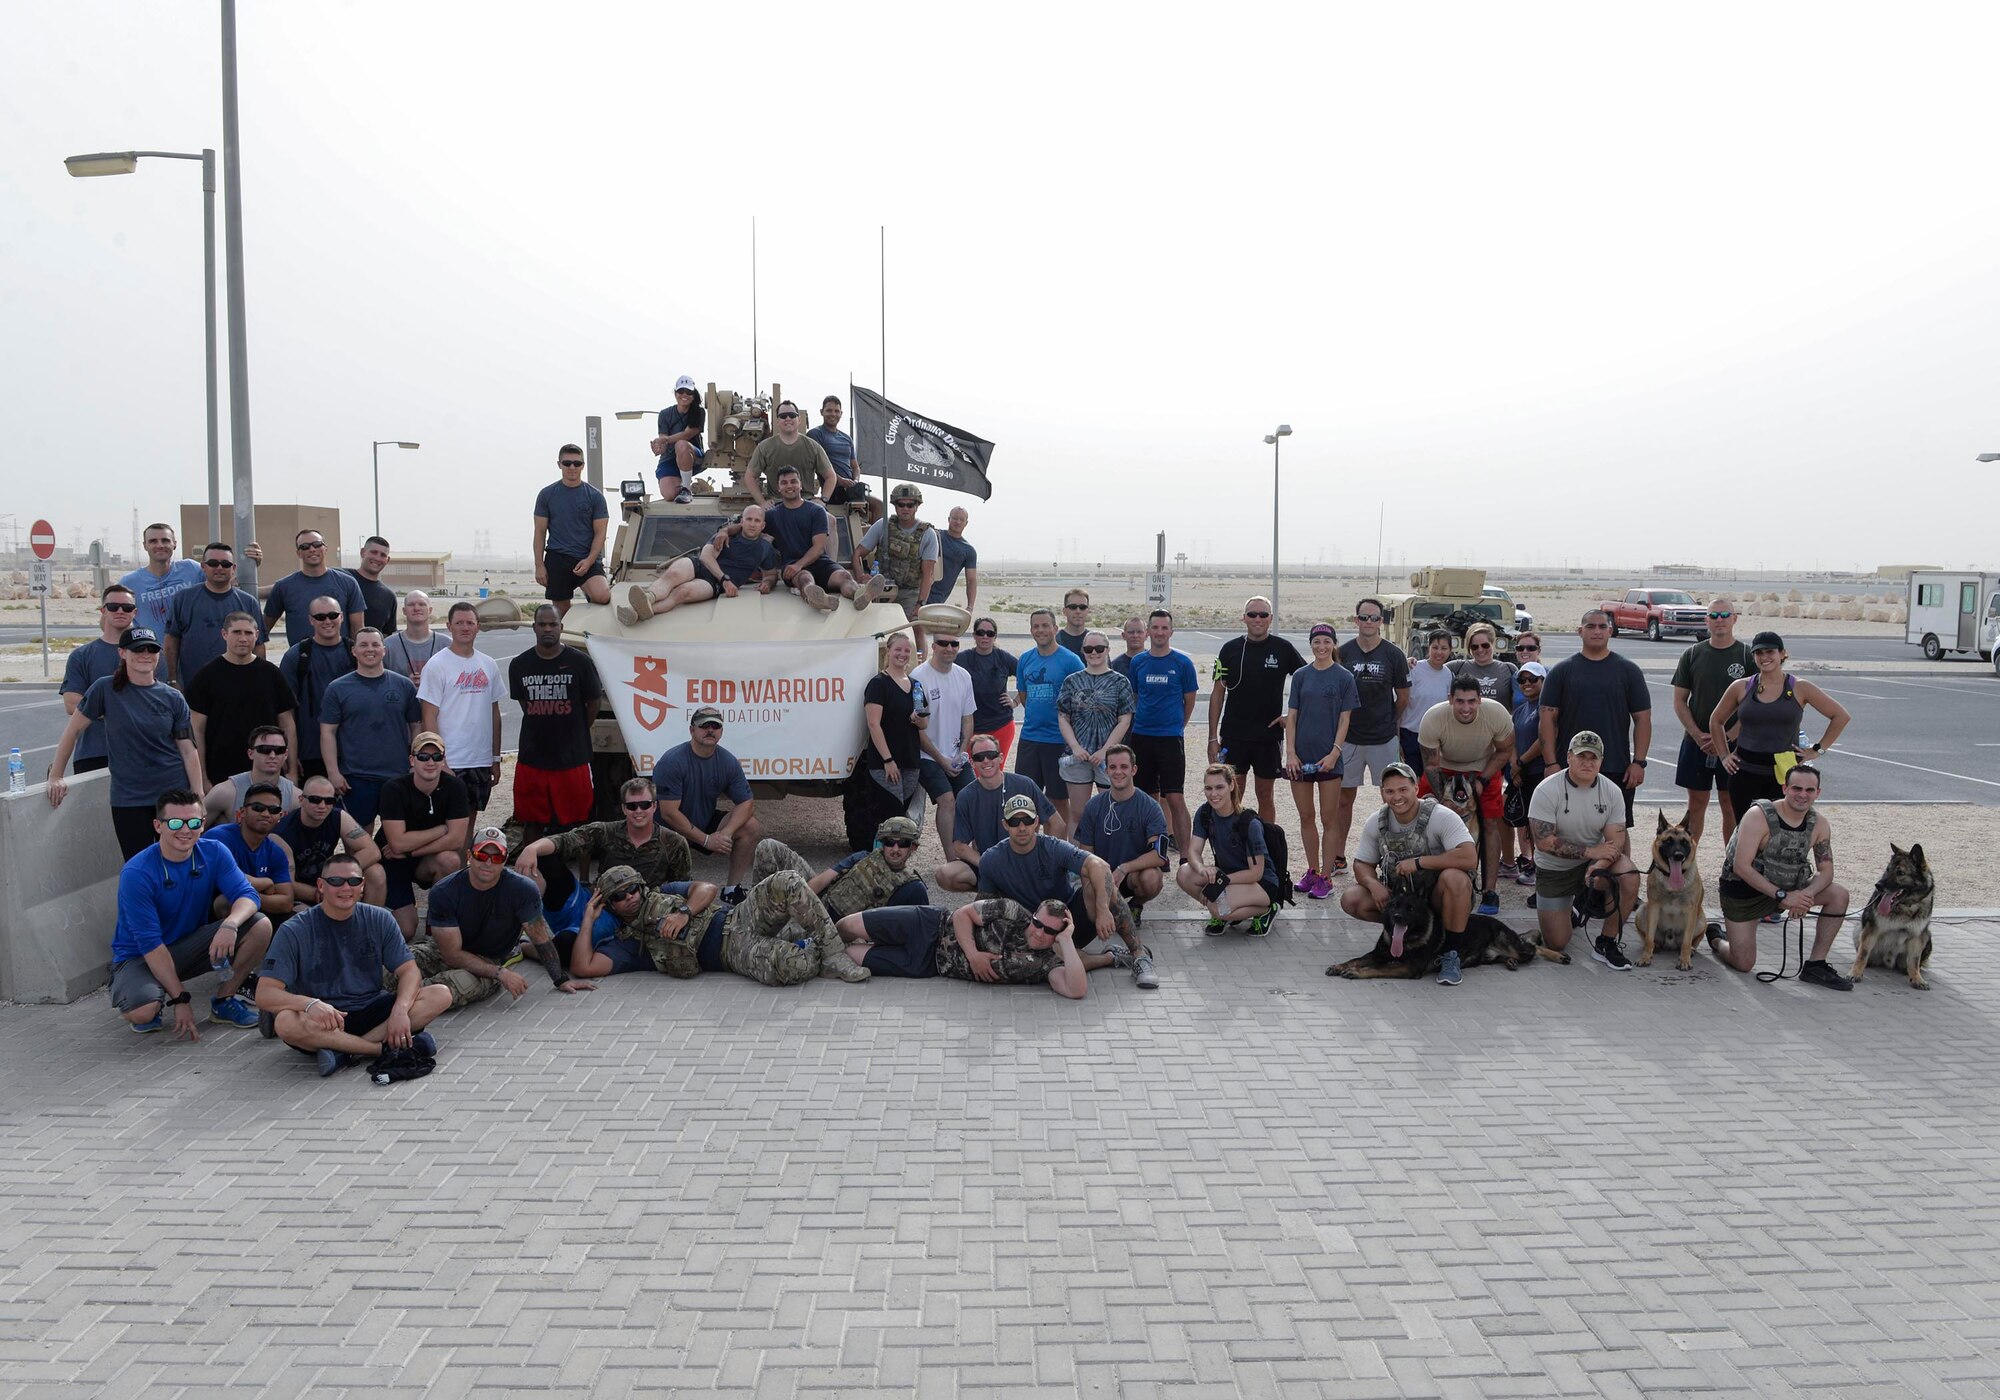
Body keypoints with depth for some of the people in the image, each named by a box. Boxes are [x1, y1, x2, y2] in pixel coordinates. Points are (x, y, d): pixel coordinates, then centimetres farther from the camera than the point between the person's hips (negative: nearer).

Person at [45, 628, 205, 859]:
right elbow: (74, 729, 4)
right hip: (128, 799, -1)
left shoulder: (172, 698, 2)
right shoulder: (106, 689, -3)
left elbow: (189, 750, 2)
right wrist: (55, 777, 1)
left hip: (174, 794, 1)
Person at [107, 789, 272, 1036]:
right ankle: (154, 1007, 5)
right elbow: (150, 945, -24)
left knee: (260, 926, -18)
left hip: (191, 945, 5)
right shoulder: (136, 873, -23)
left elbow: (247, 895, -16)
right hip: (139, 957, -4)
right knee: (141, 1013, -35)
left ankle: (223, 1002, 0)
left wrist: (230, 925, -41)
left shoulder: (213, 853, -9)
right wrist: (180, 999, -26)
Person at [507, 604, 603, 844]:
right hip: (531, 759, 2)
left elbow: (595, 701, 5)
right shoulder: (520, 665, 3)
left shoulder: (579, 662, -5)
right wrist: (542, 729, 12)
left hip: (572, 759, -2)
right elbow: (523, 703, 16)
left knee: (573, 824, 3)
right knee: (531, 823, 9)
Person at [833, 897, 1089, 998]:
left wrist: (1067, 941, -35)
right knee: (850, 926, -3)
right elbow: (962, 913, -6)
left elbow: (1077, 990, -33)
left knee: (853, 958, -6)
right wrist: (972, 953, -21)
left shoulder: (1046, 963, -16)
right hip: (933, 927, 0)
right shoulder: (1012, 911, -15)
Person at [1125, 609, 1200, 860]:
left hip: (1171, 738, -3)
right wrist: (1144, 721, 14)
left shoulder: (1183, 663, -2)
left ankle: (1185, 856, -7)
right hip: (1141, 736, 3)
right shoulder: (1137, 663, 6)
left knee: (1175, 799, -9)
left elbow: (1189, 701, 6)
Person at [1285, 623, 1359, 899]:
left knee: (1328, 819, 1)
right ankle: (1312, 871, 22)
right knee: (1306, 817, 10)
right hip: (1301, 756, 3)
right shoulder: (1301, 675, 6)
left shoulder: (1344, 677, -1)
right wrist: (1290, 753, -3)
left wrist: (1334, 753, -12)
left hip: (1328, 758, -3)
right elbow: (1292, 716, 5)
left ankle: (1326, 876, 8)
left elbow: (1345, 719, -3)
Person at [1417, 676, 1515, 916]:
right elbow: (1431, 764, -19)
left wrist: (1482, 780, -17)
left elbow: (1505, 751, -10)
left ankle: (1490, 890, 0)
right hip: (1445, 767, 0)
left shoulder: (1497, 714, -30)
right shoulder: (1433, 719, -33)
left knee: (1490, 824, -7)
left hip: (1484, 768, 0)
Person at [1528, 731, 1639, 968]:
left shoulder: (1611, 791, -9)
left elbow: (1616, 842, -12)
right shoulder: (1547, 790, -19)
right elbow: (1544, 842, -23)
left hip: (1595, 858, 3)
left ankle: (1606, 943, -11)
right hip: (1553, 869, -2)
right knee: (1556, 944, -3)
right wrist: (1589, 852, -26)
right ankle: (1569, 904, 32)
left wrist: (1599, 866, -32)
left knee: (1629, 877, -30)